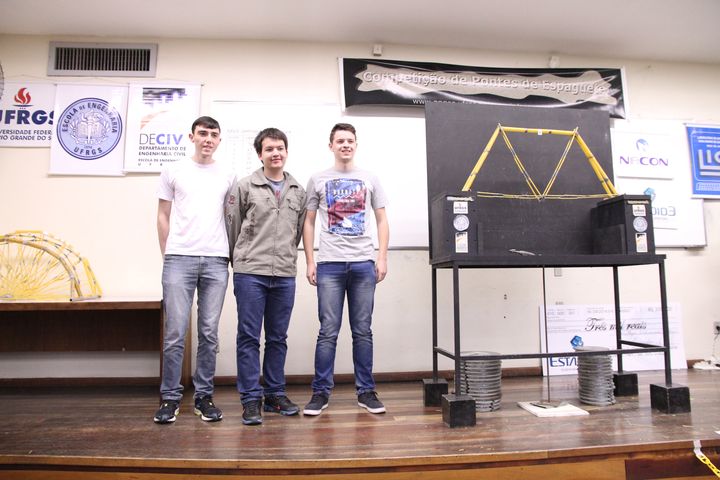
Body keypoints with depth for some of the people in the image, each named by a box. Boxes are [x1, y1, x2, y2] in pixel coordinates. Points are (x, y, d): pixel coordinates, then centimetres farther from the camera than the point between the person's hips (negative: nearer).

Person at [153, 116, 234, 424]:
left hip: (216, 261, 1)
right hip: (179, 259, -1)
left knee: (209, 333, 5)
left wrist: (227, 254, 6)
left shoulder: (228, 176, 12)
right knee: (175, 332, -1)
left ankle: (204, 395, 16)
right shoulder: (173, 171, 10)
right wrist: (167, 255, 5)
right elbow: (163, 216, 10)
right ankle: (170, 397, 12)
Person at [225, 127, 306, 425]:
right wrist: (242, 259, 11)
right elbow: (232, 227, 5)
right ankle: (251, 399, 11)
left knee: (278, 338, 10)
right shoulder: (243, 188, 1)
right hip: (250, 273, -3)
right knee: (249, 337, 1)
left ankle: (275, 394, 22)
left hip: (285, 275, 3)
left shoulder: (298, 192, 11)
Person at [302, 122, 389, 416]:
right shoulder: (318, 180, 9)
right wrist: (310, 262, 2)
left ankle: (366, 391, 17)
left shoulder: (370, 180, 11)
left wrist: (382, 258, 0)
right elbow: (308, 223, 9)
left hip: (363, 263, 1)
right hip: (329, 264, -1)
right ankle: (321, 392, 12)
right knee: (328, 332, 0)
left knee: (363, 331, 7)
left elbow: (382, 221, 11)